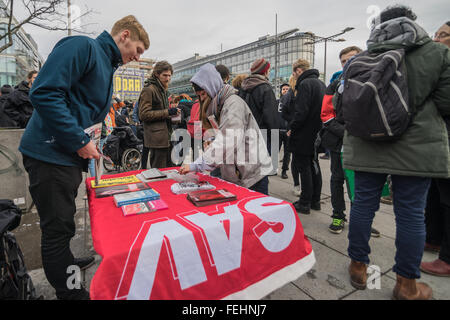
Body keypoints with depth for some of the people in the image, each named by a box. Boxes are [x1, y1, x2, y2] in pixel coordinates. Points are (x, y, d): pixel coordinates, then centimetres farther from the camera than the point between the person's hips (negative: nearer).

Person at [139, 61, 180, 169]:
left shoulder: (164, 91, 22)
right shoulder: (148, 90, -7)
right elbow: (143, 114, -15)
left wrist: (172, 113, 13)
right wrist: (167, 112, -17)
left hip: (166, 137, 9)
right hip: (157, 138, -9)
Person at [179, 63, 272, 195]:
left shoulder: (234, 103, -16)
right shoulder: (220, 106, 14)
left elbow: (229, 143, -27)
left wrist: (196, 165, -26)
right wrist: (213, 145, -3)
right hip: (236, 175, 9)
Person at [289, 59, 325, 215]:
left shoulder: (305, 84, -14)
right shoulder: (320, 83, 15)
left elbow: (301, 111, -24)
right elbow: (322, 109, 16)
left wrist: (292, 128, -10)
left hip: (304, 136, -9)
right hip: (316, 134, 9)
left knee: (304, 168, -2)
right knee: (314, 166, 15)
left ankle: (305, 203, 8)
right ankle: (315, 200, 25)